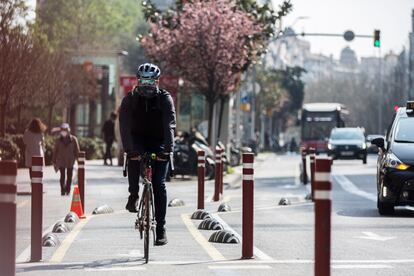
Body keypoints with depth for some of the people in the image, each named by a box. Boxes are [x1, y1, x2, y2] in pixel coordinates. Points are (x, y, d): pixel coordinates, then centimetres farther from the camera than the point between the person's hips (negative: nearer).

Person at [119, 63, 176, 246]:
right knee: (133, 156, -35)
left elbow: (169, 125, -23)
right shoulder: (130, 99, -9)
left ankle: (161, 229, -8)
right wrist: (130, 149, -35)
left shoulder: (165, 99, -11)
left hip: (158, 143, -1)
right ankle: (133, 195, -15)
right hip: (138, 140, 1)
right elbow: (125, 126, -21)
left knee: (159, 184, -11)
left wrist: (167, 149, -37)